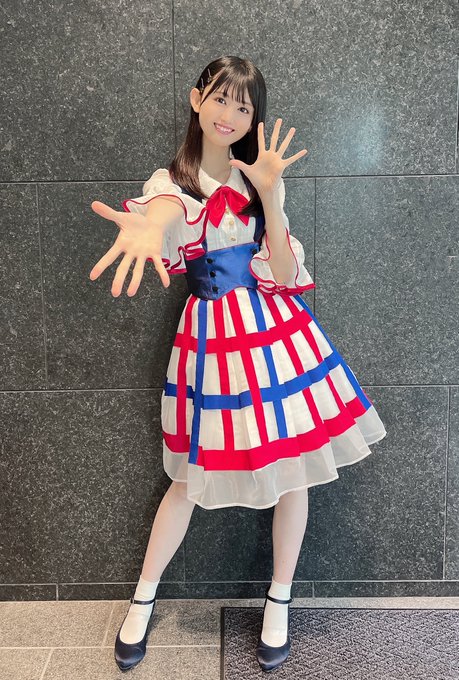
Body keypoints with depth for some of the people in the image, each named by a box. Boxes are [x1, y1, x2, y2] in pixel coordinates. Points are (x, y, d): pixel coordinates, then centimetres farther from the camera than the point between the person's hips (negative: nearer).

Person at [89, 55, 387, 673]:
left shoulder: (259, 178, 7)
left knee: (291, 470, 7)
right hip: (213, 338, -2)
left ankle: (279, 600, 30)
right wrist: (149, 228, -54)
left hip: (278, 333, 3)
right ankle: (143, 599, 30)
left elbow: (286, 276, -5)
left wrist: (270, 194, -15)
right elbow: (167, 206, -29)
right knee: (194, 477, 7)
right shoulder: (170, 180, 0)